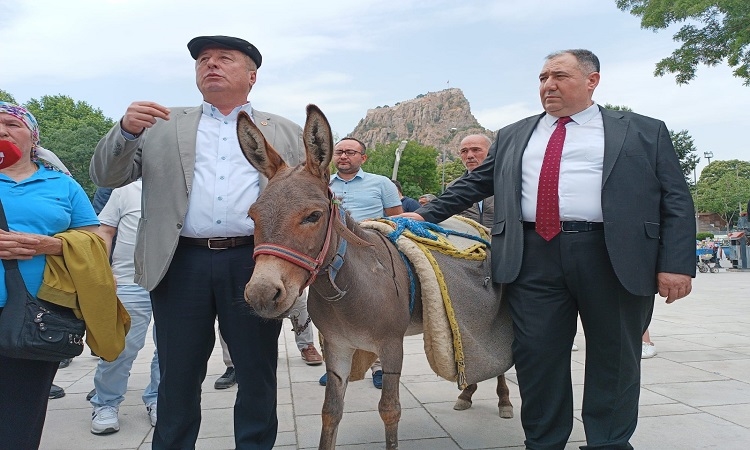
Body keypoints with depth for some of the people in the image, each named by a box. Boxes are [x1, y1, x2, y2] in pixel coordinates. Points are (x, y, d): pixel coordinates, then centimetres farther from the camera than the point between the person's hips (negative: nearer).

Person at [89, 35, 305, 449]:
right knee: (178, 377, 11)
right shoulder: (161, 126, 15)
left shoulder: (286, 133, 14)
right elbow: (106, 177, 10)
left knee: (258, 377, 9)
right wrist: (126, 130, -10)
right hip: (181, 264, 1)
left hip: (256, 264, 0)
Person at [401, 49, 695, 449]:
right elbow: (474, 184, 18)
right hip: (534, 257, 2)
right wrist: (426, 214, 9)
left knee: (613, 356, 9)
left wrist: (676, 264, -7)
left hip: (615, 258, -1)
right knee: (537, 355, 4)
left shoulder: (645, 132, 9)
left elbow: (676, 200, 4)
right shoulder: (512, 136, 18)